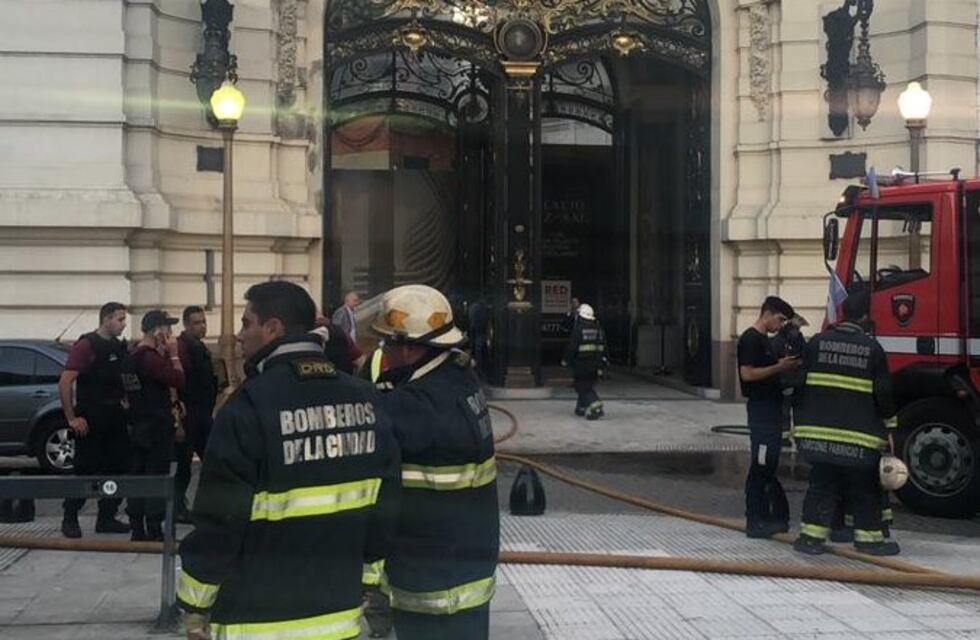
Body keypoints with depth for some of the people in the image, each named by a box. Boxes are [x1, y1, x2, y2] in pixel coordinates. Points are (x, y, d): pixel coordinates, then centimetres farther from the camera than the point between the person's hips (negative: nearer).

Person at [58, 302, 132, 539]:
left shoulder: (120, 347, 10)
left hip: (115, 420, 7)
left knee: (118, 469, 7)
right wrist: (72, 418, -15)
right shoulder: (87, 345, -10)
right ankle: (70, 519, 11)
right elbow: (64, 382, -15)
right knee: (85, 472, -1)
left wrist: (124, 404, 5)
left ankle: (107, 519, 17)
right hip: (90, 422, -7)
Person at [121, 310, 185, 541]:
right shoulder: (151, 358, -18)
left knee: (137, 477, 10)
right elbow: (178, 380, -19)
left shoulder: (130, 357, 11)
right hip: (158, 427, -9)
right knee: (157, 478, -4)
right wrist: (173, 354, -9)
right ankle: (154, 532, -3)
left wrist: (164, 353, 11)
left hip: (137, 427, 9)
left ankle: (138, 531, 15)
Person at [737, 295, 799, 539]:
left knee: (769, 464, 14)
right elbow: (747, 373, -20)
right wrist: (779, 367, -19)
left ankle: (777, 516, 20)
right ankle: (755, 521, -6)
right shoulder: (751, 339, -12)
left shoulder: (765, 340, 18)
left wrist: (786, 366, 9)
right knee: (761, 465, -9)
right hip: (760, 408, -10)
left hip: (772, 407, 10)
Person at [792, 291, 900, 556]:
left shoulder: (817, 343, 3)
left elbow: (801, 385, 5)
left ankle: (811, 534, 6)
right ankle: (868, 536, 15)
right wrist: (889, 429, 6)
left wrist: (799, 423, 13)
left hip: (820, 431, 3)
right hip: (860, 435, -3)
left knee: (822, 483, 9)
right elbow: (883, 393, -3)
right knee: (865, 488, 9)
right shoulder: (872, 348, -5)